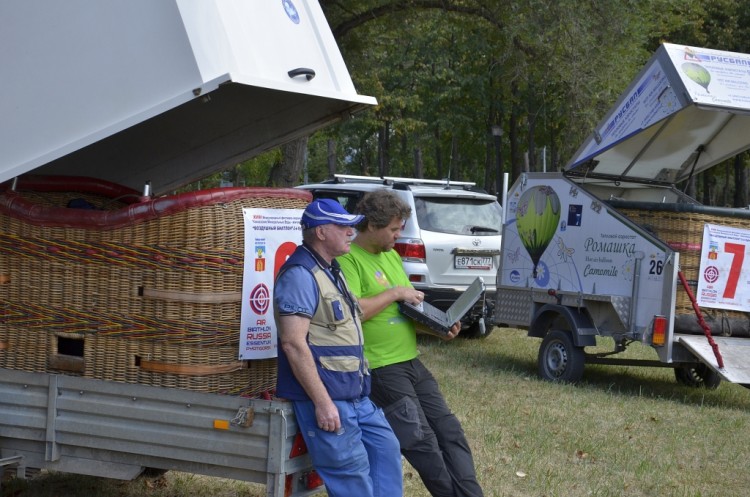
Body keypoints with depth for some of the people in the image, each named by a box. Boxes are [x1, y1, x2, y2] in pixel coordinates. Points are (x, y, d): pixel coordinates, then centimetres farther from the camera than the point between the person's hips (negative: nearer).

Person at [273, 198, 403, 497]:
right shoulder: (300, 274, -16)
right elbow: (293, 343, -23)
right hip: (326, 397, -10)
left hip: (355, 394, 10)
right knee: (353, 470, -7)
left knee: (386, 449, 10)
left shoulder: (330, 271, 17)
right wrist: (322, 402, -24)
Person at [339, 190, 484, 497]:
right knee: (422, 443, -8)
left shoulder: (392, 256, 15)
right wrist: (395, 293, -17)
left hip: (411, 362, 9)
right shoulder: (348, 260, -13)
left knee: (449, 432, 6)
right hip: (380, 369, -9)